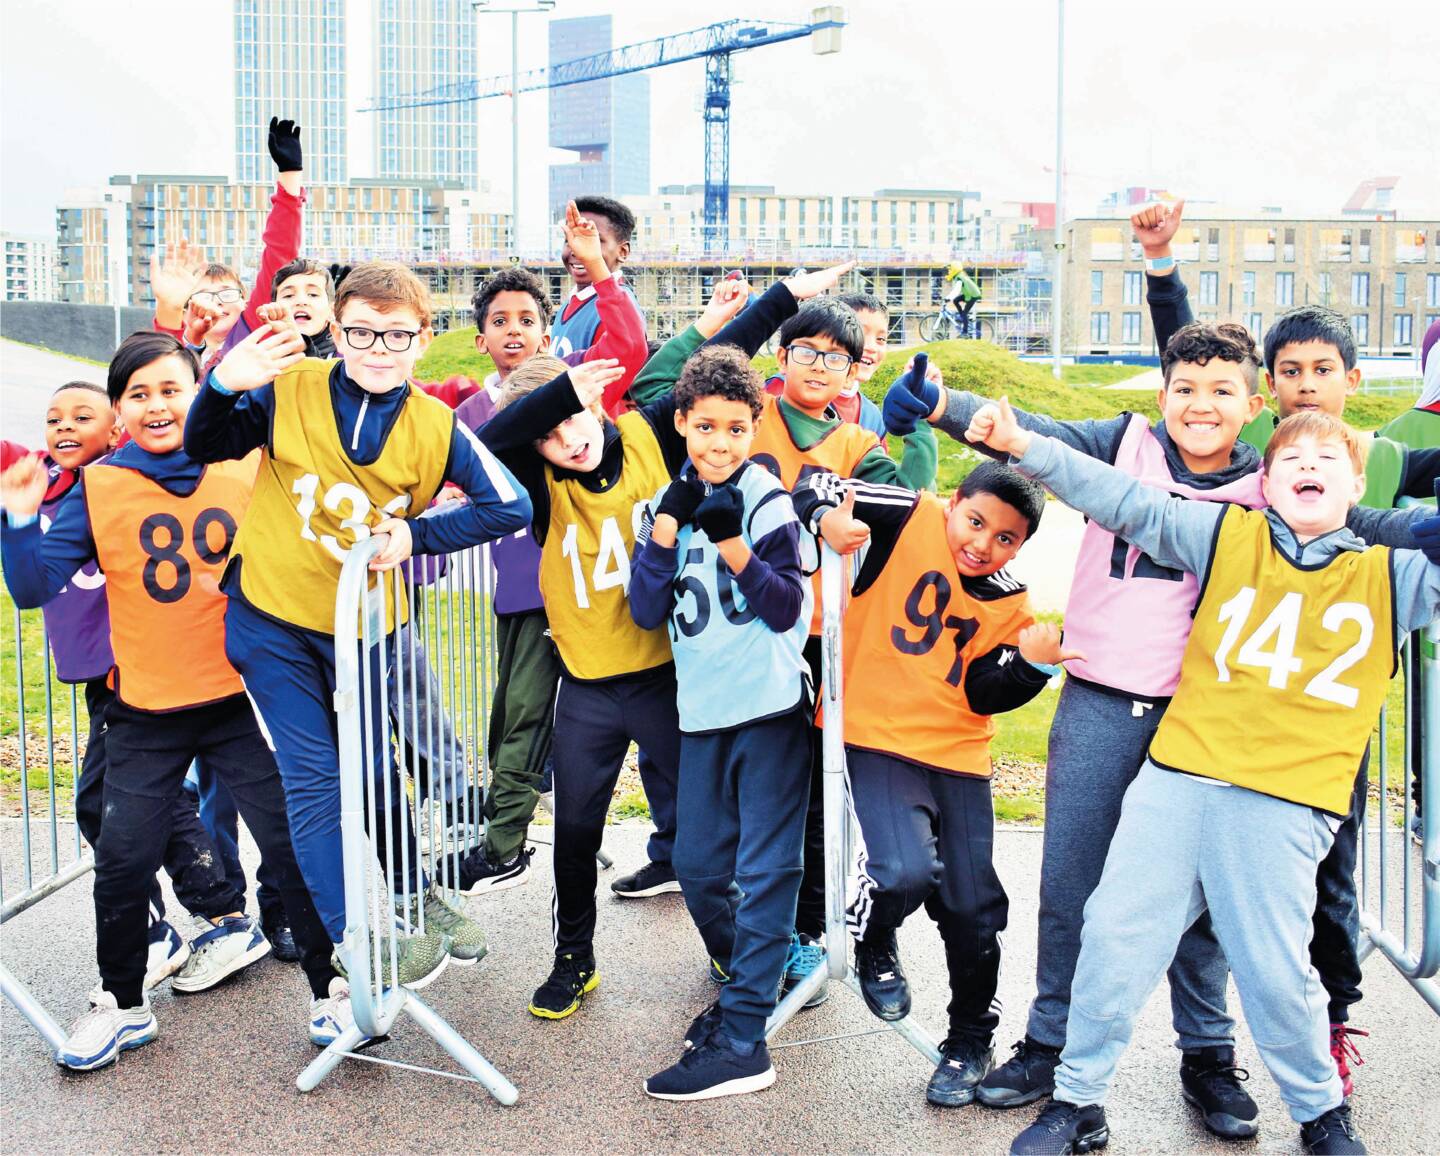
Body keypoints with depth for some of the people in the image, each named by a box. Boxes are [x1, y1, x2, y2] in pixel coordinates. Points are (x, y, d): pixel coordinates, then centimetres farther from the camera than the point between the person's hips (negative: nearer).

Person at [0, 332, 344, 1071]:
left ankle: (330, 991, 20)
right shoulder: (97, 490, -2)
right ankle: (121, 1004, 29)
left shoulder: (250, 474, -1)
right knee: (123, 860, 6)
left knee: (295, 844, 2)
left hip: (245, 699, 0)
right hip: (146, 712, 1)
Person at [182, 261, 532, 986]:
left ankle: (415, 898, 38)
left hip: (362, 627, 2)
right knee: (314, 779, -3)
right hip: (273, 617, -1)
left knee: (374, 771, 17)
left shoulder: (436, 428, -8)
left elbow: (510, 506, -5)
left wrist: (416, 534, -14)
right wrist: (223, 389, -23)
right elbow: (205, 447, -2)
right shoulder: (287, 390, -11)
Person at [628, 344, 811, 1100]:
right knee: (698, 868, 12)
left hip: (772, 705, -5)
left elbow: (786, 607, -10)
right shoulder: (665, 504, 8)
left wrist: (734, 546, -22)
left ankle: (742, 1040, -1)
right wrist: (665, 532, -11)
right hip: (703, 711, 6)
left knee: (763, 870, -4)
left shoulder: (768, 500, -5)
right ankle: (750, 983, 36)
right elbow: (646, 613, 1)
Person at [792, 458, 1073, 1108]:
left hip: (958, 756, 4)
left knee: (972, 908, 6)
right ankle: (872, 941, 11)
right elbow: (818, 487, -6)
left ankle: (969, 1043, 30)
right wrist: (827, 516, -27)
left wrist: (1032, 665, -18)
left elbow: (982, 695, -1)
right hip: (877, 738, -4)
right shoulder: (911, 519, -7)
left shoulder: (1010, 605, 2)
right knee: (905, 871, -26)